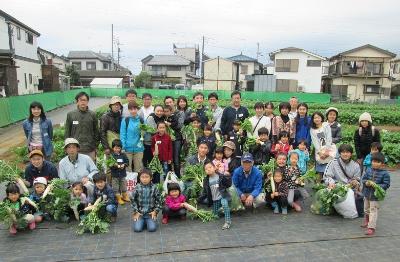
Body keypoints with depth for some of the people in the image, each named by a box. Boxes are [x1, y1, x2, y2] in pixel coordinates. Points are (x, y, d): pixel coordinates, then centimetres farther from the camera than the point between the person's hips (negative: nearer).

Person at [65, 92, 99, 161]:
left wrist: (95, 146, 6)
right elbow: (67, 133, 8)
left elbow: (96, 132, 7)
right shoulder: (70, 114, 3)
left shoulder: (92, 114, 2)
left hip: (90, 150, 0)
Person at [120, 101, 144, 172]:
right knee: (127, 169, 5)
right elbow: (122, 134, -2)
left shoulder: (141, 120, 5)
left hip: (138, 148, 2)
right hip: (128, 148, -2)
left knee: (138, 169, 10)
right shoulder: (125, 120, -1)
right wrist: (123, 147, -9)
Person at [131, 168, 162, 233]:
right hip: (139, 212, 0)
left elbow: (158, 200, 2)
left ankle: (148, 221, 15)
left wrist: (155, 211, -4)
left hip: (150, 213, 0)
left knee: (152, 228, -18)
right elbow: (133, 200, 2)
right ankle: (142, 221, 17)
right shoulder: (137, 188, -5)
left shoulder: (154, 188, -5)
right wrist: (136, 212, -3)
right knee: (137, 229, -16)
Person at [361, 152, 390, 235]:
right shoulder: (369, 171, -2)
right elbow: (364, 178, 7)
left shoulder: (385, 173, -14)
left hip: (376, 196, -5)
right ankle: (367, 221, 47)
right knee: (366, 210, 23)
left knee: (373, 211, -5)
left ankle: (371, 227, 0)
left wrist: (376, 186, -25)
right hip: (367, 194, 5)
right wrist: (366, 182, -15)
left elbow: (386, 185, -13)